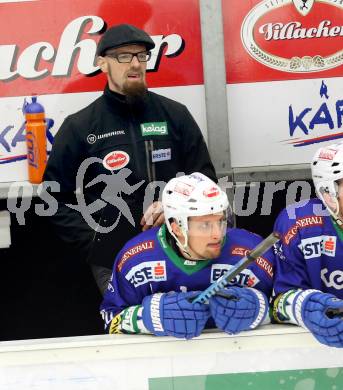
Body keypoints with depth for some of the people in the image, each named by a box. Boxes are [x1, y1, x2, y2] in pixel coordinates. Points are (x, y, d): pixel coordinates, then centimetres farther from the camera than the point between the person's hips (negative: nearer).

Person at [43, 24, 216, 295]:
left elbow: (204, 177, 10)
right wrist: (96, 245, -8)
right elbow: (57, 198, 2)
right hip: (114, 265, -1)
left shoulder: (175, 115, 7)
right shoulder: (79, 127, 2)